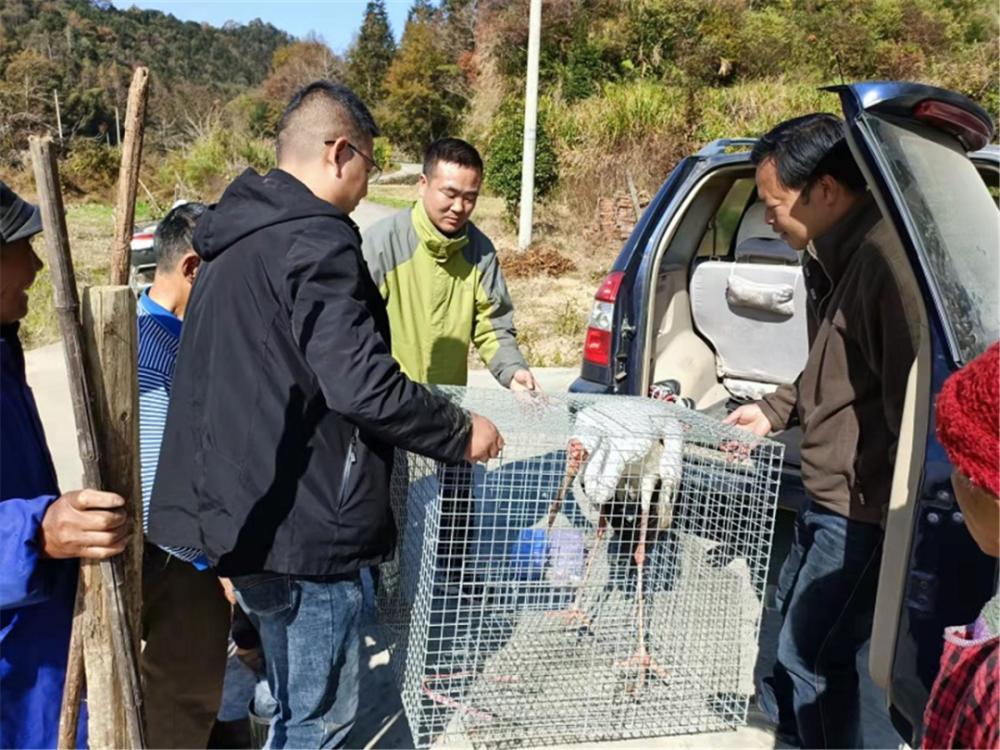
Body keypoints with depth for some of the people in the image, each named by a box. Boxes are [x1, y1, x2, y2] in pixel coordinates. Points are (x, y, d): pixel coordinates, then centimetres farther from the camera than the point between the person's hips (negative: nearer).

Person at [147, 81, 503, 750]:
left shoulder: (236, 235, 13)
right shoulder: (317, 242, -19)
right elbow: (361, 386, -25)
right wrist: (461, 433, -11)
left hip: (239, 512, 10)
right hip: (302, 525, -10)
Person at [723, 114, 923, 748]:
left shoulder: (887, 259, -27)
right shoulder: (836, 254, 6)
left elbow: (914, 399, -28)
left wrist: (896, 511, -23)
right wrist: (775, 410, 13)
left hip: (866, 506, -10)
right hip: (829, 490, 10)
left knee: (813, 650, 3)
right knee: (794, 604, 28)